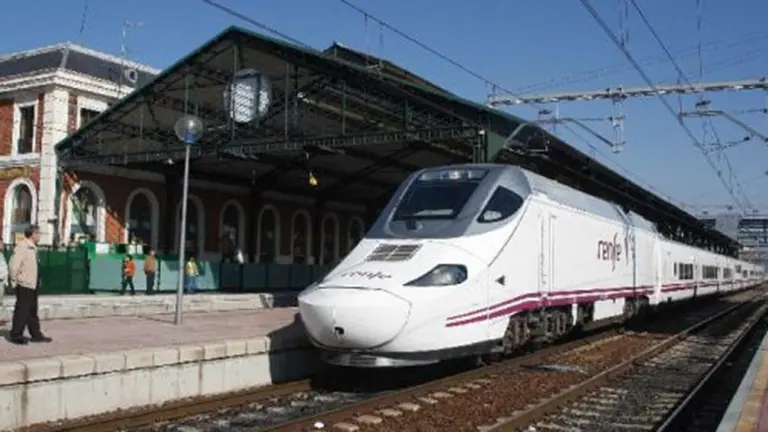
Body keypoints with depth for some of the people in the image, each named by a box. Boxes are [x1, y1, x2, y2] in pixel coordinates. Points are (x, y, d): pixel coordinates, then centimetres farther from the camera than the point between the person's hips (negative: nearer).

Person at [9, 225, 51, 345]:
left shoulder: (33, 247, 13)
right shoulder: (22, 246, -15)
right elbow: (14, 264, -21)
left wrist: (37, 281, 13)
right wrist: (15, 280, -14)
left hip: (33, 285, 9)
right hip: (24, 285, -9)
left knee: (33, 311, 14)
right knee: (22, 311, -3)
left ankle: (36, 334, 22)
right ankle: (16, 336, 5)